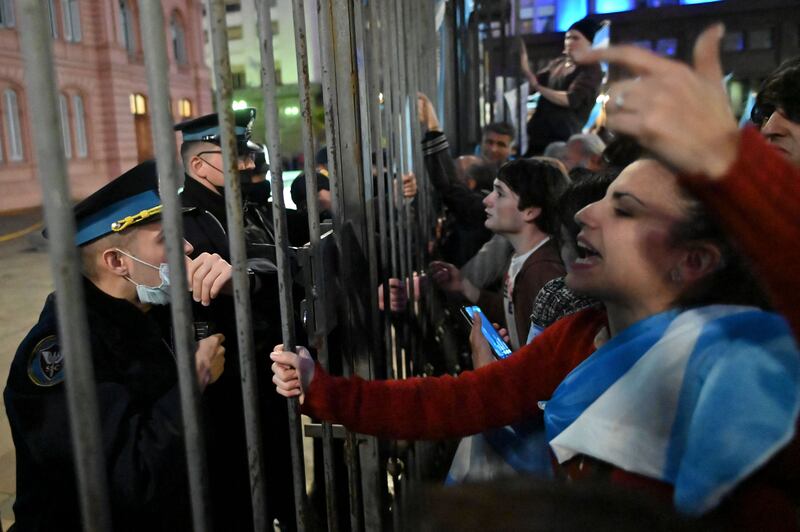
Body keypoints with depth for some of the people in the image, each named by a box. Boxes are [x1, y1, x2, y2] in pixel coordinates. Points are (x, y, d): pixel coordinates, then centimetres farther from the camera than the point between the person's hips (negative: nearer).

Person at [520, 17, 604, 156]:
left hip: (563, 138, -6)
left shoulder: (592, 70, -2)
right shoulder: (557, 64, 17)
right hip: (537, 133, 7)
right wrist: (524, 67, -9)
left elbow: (571, 99, -16)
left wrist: (537, 86, -14)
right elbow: (531, 87, 9)